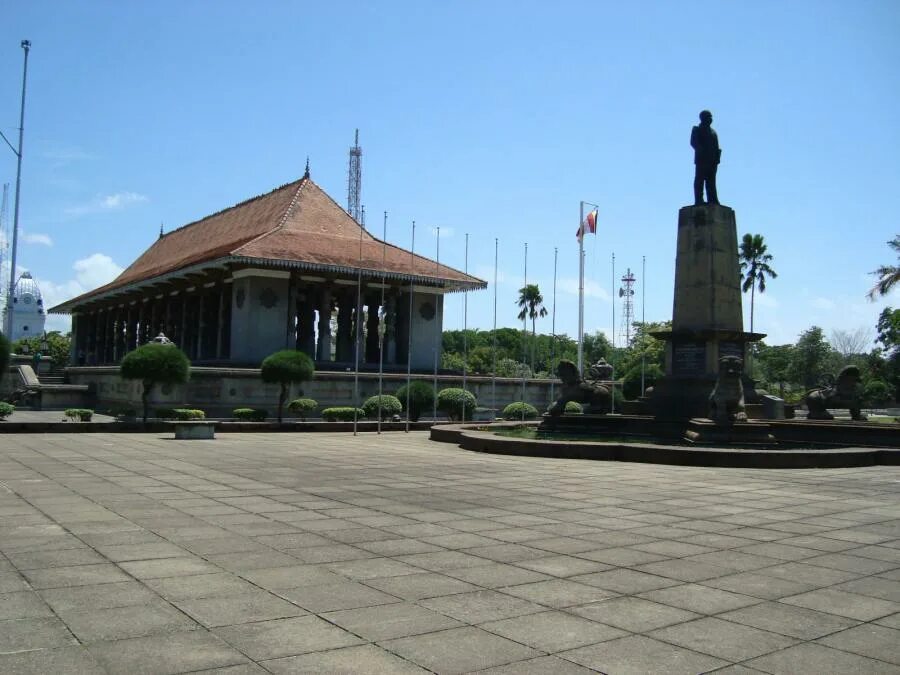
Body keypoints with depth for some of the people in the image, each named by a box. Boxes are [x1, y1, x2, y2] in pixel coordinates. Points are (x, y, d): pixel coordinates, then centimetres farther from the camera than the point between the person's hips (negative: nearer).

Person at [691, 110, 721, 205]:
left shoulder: (713, 131, 23)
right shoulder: (697, 130, 7)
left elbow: (716, 146, 18)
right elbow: (693, 143, -6)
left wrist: (717, 157, 3)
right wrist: (701, 150, -20)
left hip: (712, 160, 6)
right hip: (701, 159, -6)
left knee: (711, 181, 3)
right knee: (699, 180, -8)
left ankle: (712, 200, 2)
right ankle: (699, 200, -12)